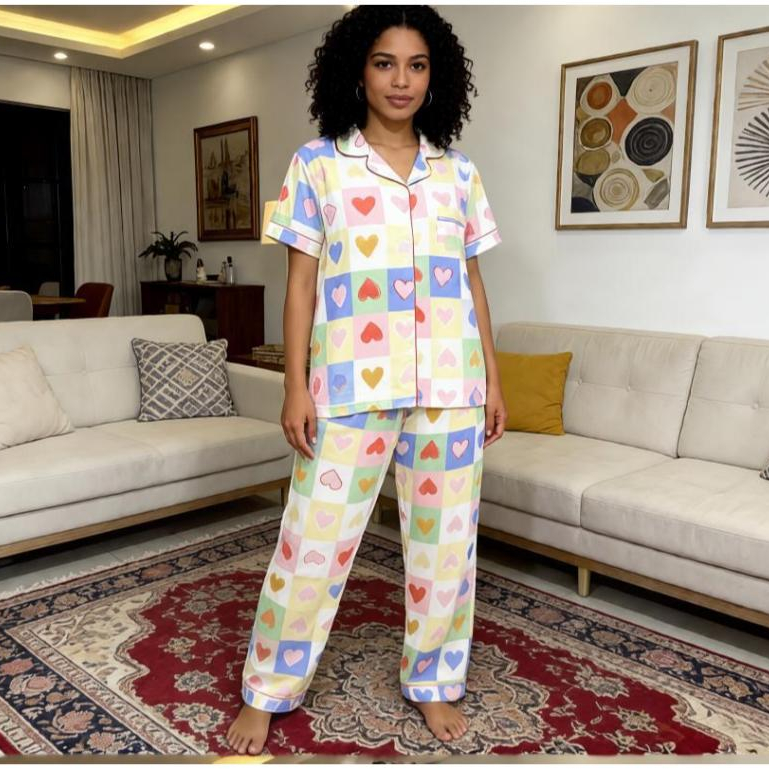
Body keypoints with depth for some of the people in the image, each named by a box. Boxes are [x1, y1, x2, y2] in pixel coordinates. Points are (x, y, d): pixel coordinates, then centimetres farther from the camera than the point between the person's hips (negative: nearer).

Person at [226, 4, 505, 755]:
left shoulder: (458, 172, 9)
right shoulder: (317, 163, 2)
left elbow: (472, 281, 11)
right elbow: (301, 282, -1)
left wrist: (493, 377, 8)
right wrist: (295, 386, -7)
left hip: (449, 383, 3)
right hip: (351, 382, -3)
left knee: (446, 537, 10)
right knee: (314, 538, 3)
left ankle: (434, 681, 31)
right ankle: (266, 692, 24)